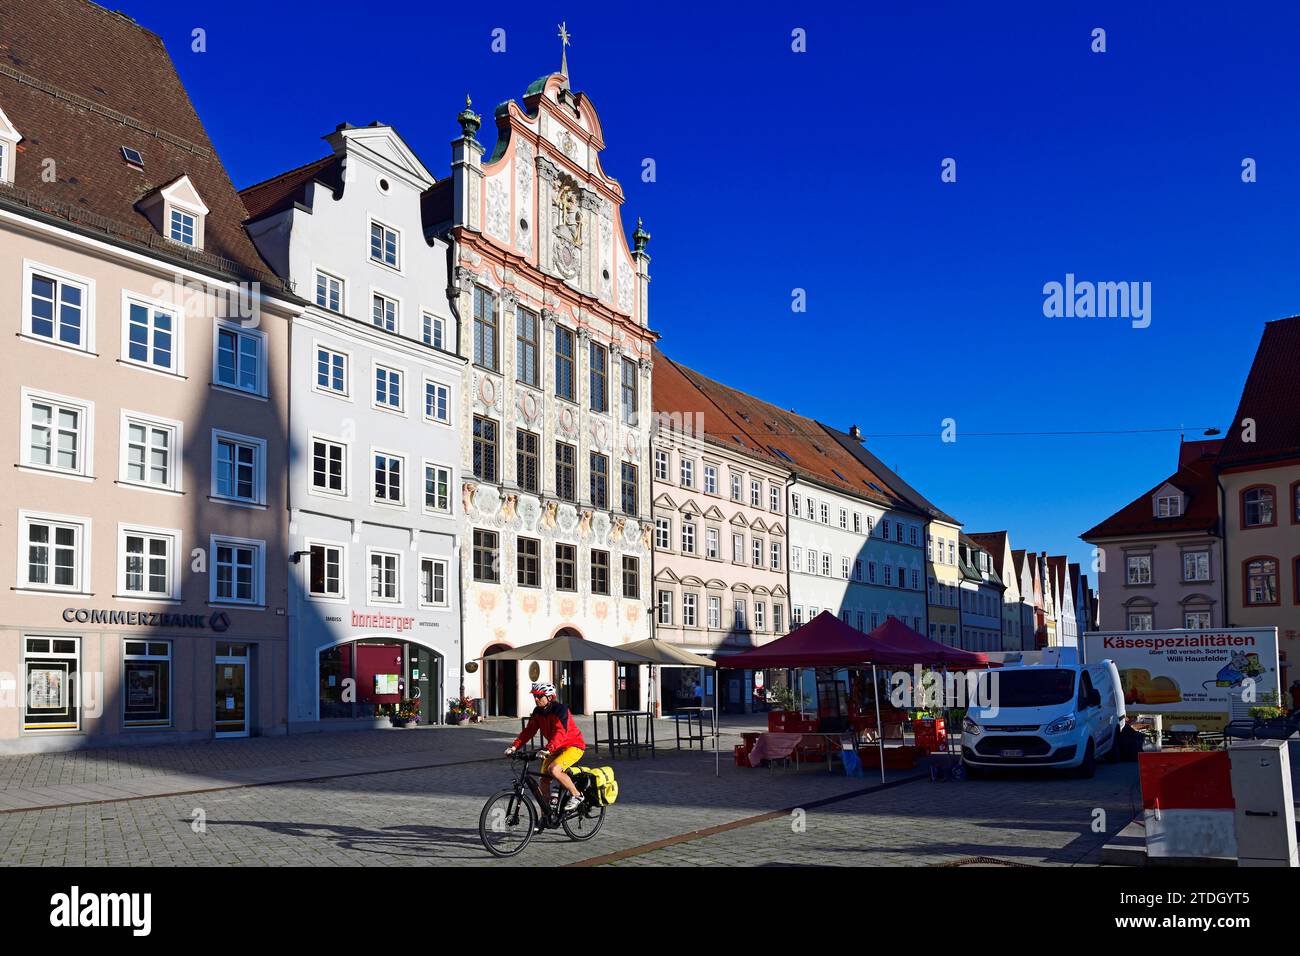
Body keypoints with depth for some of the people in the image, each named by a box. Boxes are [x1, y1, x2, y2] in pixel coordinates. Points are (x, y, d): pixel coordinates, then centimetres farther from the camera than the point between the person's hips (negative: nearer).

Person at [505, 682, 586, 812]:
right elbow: (529, 731, -3)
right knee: (544, 780, 0)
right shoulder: (538, 712, 1)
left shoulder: (560, 709, -22)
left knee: (554, 770, -30)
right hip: (556, 748, 8)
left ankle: (576, 795, -12)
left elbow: (560, 733, -35)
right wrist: (514, 746, -17)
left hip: (573, 746, -8)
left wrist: (548, 749, -50)